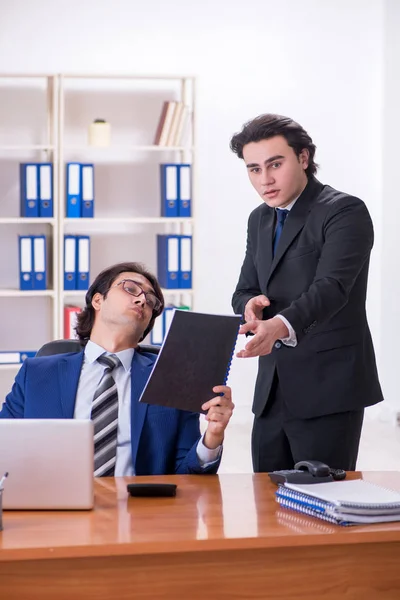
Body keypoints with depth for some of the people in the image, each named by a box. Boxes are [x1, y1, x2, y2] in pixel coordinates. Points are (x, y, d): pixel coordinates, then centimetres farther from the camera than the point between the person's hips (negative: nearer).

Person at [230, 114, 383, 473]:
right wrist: (251, 306, -8)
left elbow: (331, 287, -24)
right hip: (272, 390, 7)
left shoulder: (345, 212, -10)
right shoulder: (260, 220, 14)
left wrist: (281, 325, -42)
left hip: (328, 389, -7)